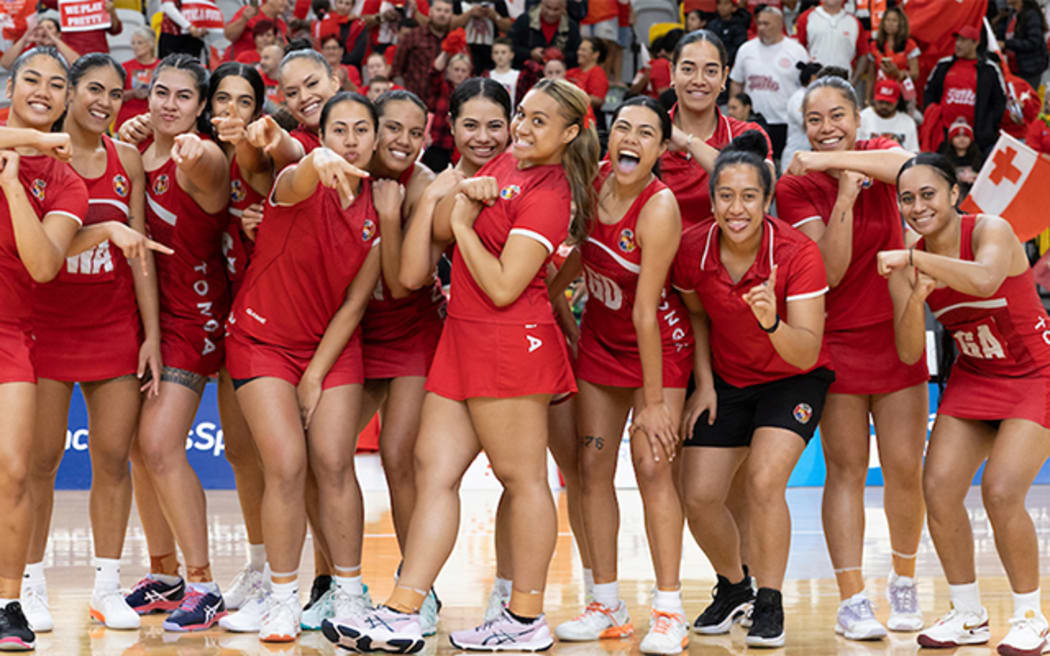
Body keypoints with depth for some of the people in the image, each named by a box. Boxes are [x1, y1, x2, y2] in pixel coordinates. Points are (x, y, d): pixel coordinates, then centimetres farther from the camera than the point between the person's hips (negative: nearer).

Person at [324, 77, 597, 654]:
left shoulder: (547, 195, -12)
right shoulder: (504, 163, 14)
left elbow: (503, 287, -18)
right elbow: (439, 228, 14)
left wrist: (464, 226, -8)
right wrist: (466, 194, -5)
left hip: (511, 343, -9)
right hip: (463, 339, 9)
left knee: (522, 477, -1)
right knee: (434, 470, 3)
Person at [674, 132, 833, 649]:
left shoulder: (798, 253, -27)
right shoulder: (692, 249, -17)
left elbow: (807, 354, -31)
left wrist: (773, 322, -49)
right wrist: (704, 383, -1)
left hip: (794, 380, -4)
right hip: (727, 381, 4)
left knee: (764, 481, -24)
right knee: (698, 496, -4)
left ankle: (769, 605, -4)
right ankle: (733, 585, 27)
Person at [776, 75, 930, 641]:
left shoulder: (877, 154, 0)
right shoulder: (796, 186, -6)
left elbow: (906, 164, -26)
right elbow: (829, 270, -17)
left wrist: (833, 160, -36)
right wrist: (845, 193, -24)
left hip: (896, 334, 2)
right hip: (836, 340, -2)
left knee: (905, 468, 2)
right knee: (845, 470, -3)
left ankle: (903, 582, 22)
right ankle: (852, 601, -2)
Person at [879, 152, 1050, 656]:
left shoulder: (991, 231, -21)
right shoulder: (906, 264, -5)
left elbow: (985, 280, -45)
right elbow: (909, 353, -11)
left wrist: (913, 259, -48)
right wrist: (915, 297, -28)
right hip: (974, 379, 6)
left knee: (1001, 493, -19)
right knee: (938, 489, -8)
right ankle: (968, 615, 10)